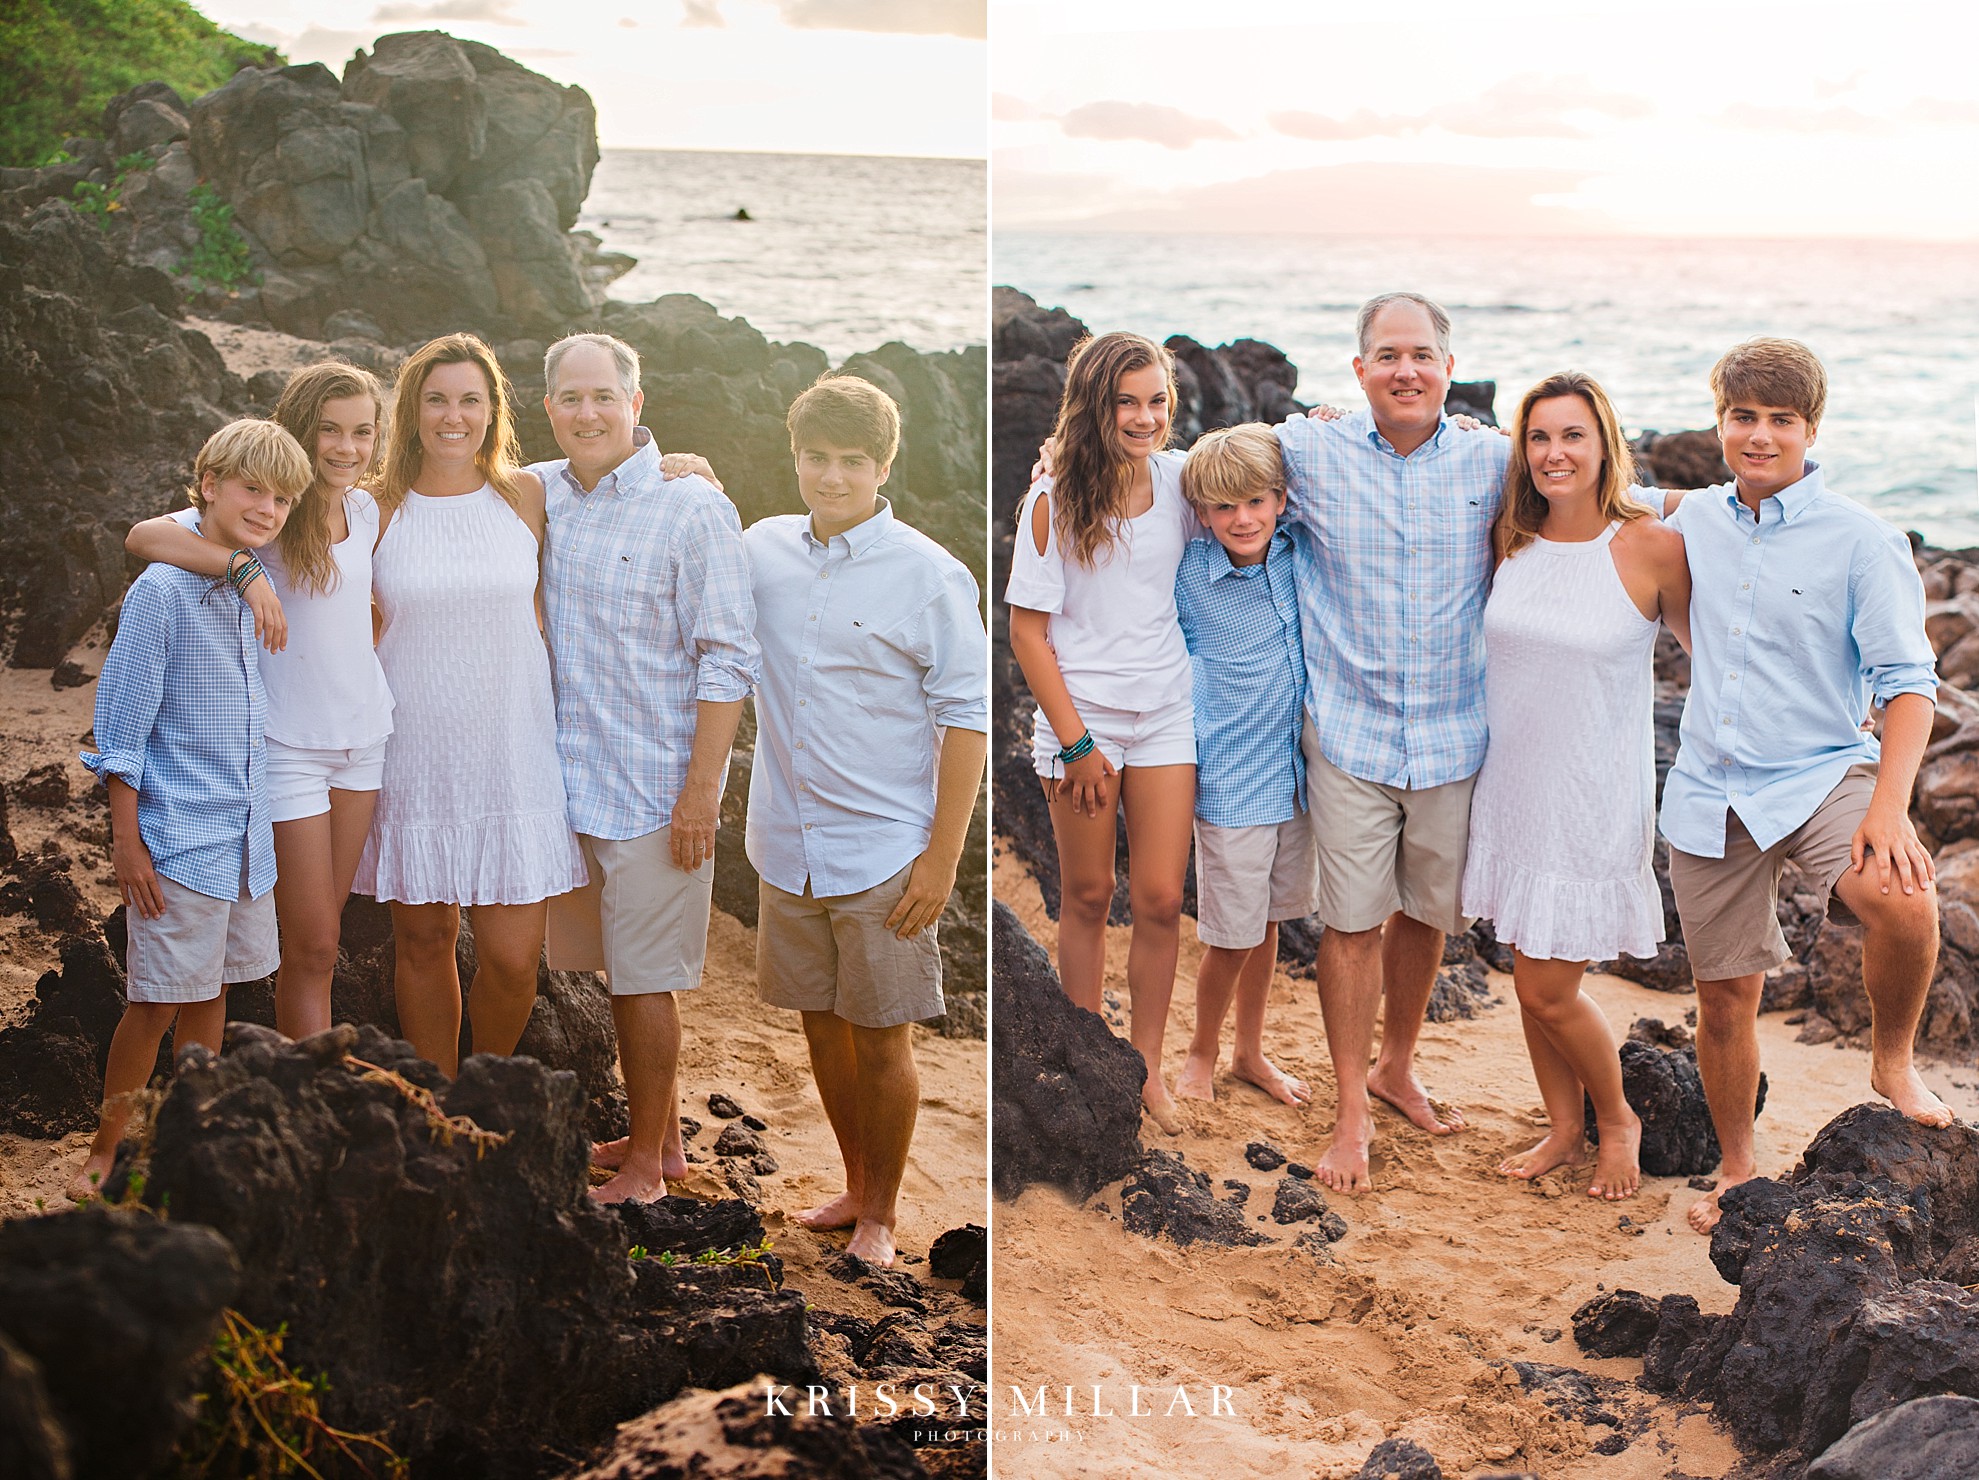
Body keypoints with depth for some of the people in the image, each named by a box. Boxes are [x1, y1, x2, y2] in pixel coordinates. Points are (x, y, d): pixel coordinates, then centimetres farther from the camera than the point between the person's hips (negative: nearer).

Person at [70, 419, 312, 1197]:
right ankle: (106, 1153, 15)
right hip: (179, 836, -6)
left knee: (211, 992, 16)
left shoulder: (260, 588, 6)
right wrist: (128, 840, -12)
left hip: (247, 833, 6)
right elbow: (123, 724, -12)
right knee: (157, 1002, 0)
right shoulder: (163, 590, -13)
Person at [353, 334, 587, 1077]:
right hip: (414, 758, 0)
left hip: (512, 756, 0)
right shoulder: (376, 511, 0)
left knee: (513, 959, -3)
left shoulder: (527, 498, 2)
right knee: (422, 940, 9)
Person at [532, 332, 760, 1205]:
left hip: (652, 791, -6)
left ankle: (645, 1165, 15)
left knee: (643, 980, 2)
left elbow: (728, 661, -12)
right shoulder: (535, 496, 6)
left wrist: (701, 791, -16)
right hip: (566, 779, 6)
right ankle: (662, 1136, 30)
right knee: (624, 973, 16)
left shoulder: (693, 509, -10)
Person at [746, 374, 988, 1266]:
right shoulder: (762, 549, 4)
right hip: (787, 847, 5)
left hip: (882, 852, -4)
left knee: (881, 1042, 5)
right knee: (822, 1026, 15)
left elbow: (966, 718, -8)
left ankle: (880, 1216, 22)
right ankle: (856, 1187, 33)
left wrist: (943, 856, -12)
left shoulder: (929, 576, -10)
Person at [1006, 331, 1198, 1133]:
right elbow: (1027, 630, -9)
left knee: (1160, 900, 2)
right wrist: (1075, 742, -10)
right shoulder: (1053, 502, -11)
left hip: (1165, 716, 3)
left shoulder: (1178, 480, -2)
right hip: (1081, 715, -2)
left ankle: (1146, 1067, 17)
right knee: (1088, 897, 9)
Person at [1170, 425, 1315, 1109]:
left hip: (1296, 773, 4)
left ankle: (1250, 1052, 34)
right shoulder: (1187, 575, -11)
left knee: (1269, 923, 17)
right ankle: (1201, 1052, 26)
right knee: (1231, 937, 3)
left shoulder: (1298, 552, -3)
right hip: (1229, 784, -4)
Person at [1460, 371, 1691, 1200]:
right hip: (1512, 787, 5)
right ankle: (1563, 1130, 33)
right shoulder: (1509, 541, -1)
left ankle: (1618, 1120, 27)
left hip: (1594, 799, -4)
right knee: (1529, 979, 13)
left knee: (1550, 989, 0)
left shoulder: (1650, 548, -13)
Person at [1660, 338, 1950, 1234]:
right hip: (1709, 790, 4)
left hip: (1819, 774, -4)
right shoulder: (1694, 522, 6)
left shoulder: (1859, 541, -7)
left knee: (1903, 901, -33)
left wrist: (1891, 805, -22)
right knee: (1723, 999, 9)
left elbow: (1907, 682, -10)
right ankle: (1736, 1169, 31)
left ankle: (1892, 1063, -5)